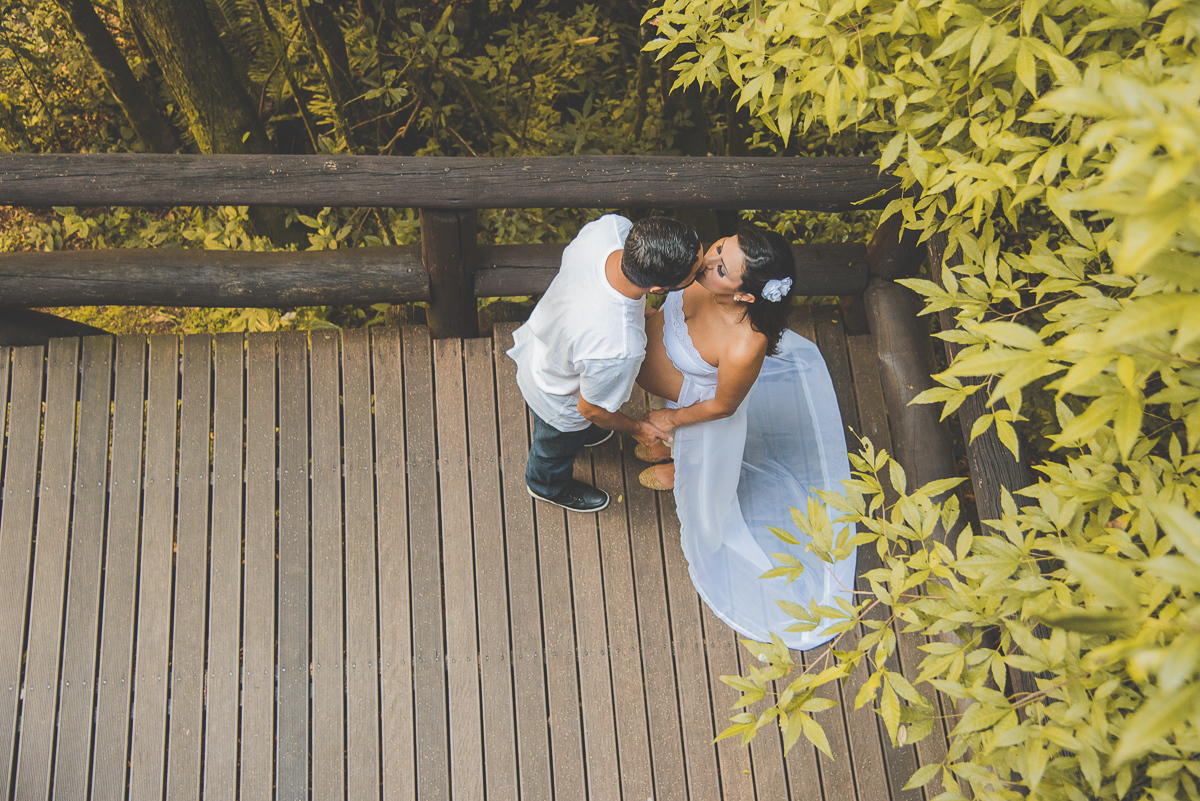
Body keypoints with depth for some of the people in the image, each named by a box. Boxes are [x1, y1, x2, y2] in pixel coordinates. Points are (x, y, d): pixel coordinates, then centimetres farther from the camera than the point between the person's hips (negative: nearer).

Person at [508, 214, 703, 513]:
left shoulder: (613, 226, -35)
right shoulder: (618, 349, -49)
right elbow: (591, 408, -26)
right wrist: (637, 429, -4)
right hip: (558, 403, -5)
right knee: (558, 448, 33)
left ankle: (582, 434, 75)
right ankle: (548, 485, 67)